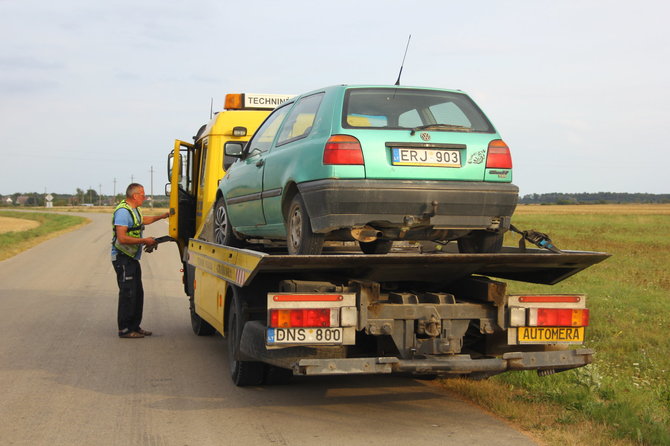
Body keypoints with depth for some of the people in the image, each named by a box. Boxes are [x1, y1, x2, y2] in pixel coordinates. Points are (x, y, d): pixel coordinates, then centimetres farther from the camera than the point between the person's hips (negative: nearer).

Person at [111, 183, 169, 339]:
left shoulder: (134, 210, 14)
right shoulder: (123, 211, -18)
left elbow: (143, 220, 39)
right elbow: (122, 238, -26)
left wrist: (161, 216, 36)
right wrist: (144, 241, -19)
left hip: (132, 258, 10)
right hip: (123, 258, -10)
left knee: (138, 293, 13)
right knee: (128, 294, -8)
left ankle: (134, 327, 21)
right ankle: (124, 330, -2)